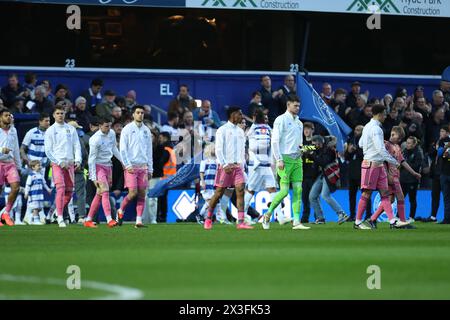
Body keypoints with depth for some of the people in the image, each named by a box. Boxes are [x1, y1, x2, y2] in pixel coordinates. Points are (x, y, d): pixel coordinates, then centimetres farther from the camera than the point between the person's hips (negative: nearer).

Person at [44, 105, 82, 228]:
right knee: (61, 189, -17)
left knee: (69, 191, 2)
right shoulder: (50, 131, 3)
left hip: (70, 164, 4)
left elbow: (77, 145, 13)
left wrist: (78, 160, -3)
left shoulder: (71, 129, 13)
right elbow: (48, 150, -1)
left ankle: (59, 212, 19)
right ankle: (60, 218, -19)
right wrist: (60, 162, -9)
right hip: (57, 163, -4)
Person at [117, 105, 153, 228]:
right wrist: (128, 165, -12)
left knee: (142, 194, -2)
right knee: (133, 192, -12)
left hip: (143, 167, 4)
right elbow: (123, 149, -4)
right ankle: (121, 211, 12)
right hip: (131, 166, -4)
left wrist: (150, 168, 11)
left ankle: (139, 221, -1)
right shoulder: (127, 129, -1)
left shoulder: (146, 130, 13)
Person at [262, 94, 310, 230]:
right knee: (284, 190, -10)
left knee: (298, 190, -2)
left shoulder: (299, 122, 18)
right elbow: (275, 141, -9)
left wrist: (302, 148, 7)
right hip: (285, 159, -7)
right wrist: (279, 160, -15)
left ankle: (296, 221, -4)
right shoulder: (281, 120, -4)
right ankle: (268, 215, 7)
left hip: (297, 159, 7)